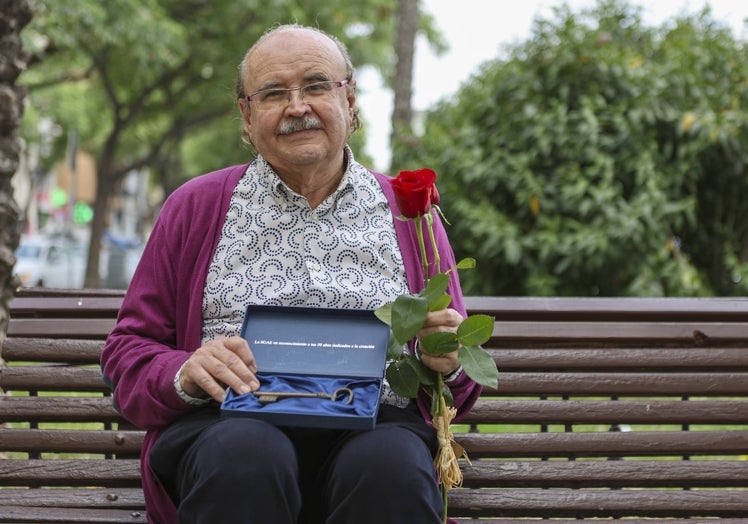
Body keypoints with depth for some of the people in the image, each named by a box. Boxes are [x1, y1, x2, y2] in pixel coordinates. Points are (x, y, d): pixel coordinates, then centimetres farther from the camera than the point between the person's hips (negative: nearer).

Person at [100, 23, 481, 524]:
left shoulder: (408, 213, 18)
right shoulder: (196, 206, 15)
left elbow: (459, 384, 20)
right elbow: (129, 350, 14)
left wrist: (448, 364, -5)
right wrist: (182, 375, -9)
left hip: (372, 421, 1)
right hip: (228, 421, 0)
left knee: (391, 464, -35)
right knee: (248, 455, -36)